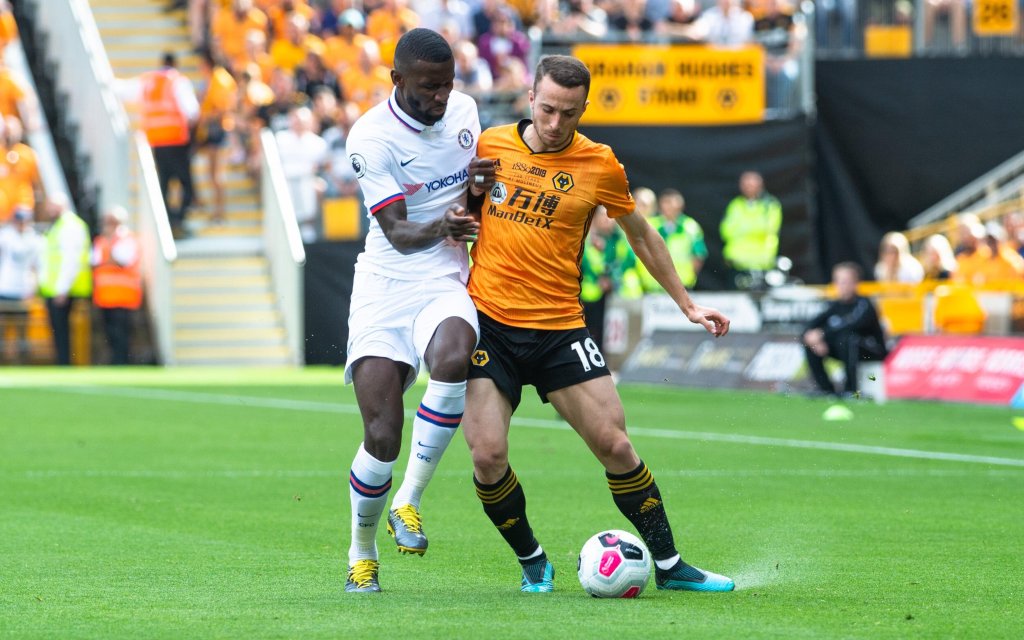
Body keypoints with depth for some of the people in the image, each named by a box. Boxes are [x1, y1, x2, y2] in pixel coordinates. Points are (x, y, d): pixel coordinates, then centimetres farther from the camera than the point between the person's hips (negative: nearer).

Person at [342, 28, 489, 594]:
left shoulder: (463, 110, 4)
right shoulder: (371, 138, -11)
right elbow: (398, 234, -16)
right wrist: (440, 228, -36)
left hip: (445, 284, 3)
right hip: (384, 286, -2)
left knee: (453, 359, -34)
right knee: (382, 438, -11)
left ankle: (410, 500, -18)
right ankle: (361, 555, 15)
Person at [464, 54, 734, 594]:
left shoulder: (599, 165, 0)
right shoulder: (490, 145, 1)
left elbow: (641, 235, 15)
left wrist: (687, 304, 17)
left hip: (559, 327, 0)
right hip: (488, 322, 0)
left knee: (613, 444, -5)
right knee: (488, 457, -11)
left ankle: (668, 564, 8)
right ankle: (532, 562, 12)